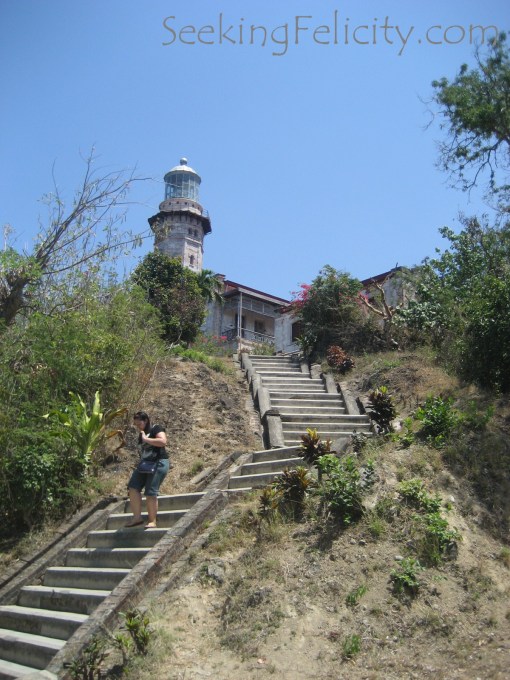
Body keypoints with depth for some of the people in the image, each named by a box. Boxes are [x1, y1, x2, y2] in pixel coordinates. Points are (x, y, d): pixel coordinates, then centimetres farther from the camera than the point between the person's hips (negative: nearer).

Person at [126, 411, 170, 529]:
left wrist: (146, 439, -16)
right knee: (133, 487, -8)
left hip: (158, 463, -8)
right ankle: (137, 517, -2)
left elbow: (163, 441, -21)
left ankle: (152, 521, -2)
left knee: (151, 492, -12)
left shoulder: (156, 429, -3)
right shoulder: (141, 435, 20)